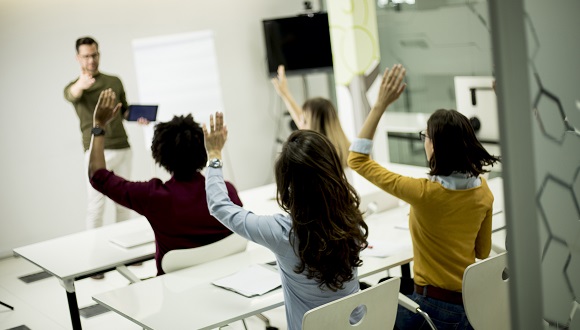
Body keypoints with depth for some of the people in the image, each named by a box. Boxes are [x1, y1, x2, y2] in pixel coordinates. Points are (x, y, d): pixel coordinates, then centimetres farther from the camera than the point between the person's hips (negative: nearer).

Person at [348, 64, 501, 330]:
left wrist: (380, 104, -17)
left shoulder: (424, 192, -23)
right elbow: (483, 251, 8)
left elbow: (357, 160, -14)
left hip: (434, 306, -6)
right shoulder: (483, 190, -6)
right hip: (473, 302, 6)